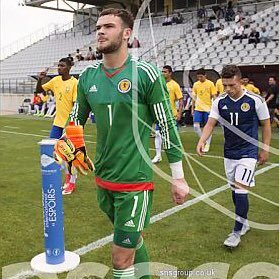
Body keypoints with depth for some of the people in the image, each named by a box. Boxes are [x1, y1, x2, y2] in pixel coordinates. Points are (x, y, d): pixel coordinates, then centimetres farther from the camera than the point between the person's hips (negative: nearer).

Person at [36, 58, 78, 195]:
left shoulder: (74, 82, -12)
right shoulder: (55, 80, 7)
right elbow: (39, 90, 16)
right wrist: (40, 79, -3)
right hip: (58, 122, 7)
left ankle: (72, 183, 15)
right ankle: (68, 174, 31)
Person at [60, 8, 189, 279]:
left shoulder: (145, 73, -12)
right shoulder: (88, 76, 3)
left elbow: (168, 126, -8)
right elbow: (76, 120, 14)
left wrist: (178, 177, -6)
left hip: (134, 179, -5)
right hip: (102, 178, 5)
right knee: (132, 238, 24)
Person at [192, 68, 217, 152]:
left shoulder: (210, 84, -5)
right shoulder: (196, 84, 6)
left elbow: (214, 96, -3)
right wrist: (192, 108, 12)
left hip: (208, 108, -3)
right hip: (198, 108, 3)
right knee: (196, 126, -4)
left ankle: (207, 144, 17)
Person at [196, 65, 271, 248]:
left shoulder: (255, 100, -12)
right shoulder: (220, 101, -3)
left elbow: (266, 124, -1)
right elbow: (211, 123, -6)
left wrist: (265, 149, 0)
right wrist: (202, 141, -24)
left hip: (248, 152, -5)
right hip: (229, 152, 5)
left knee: (241, 189, -12)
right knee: (235, 189, 14)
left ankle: (237, 232, 0)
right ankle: (244, 223, 33)